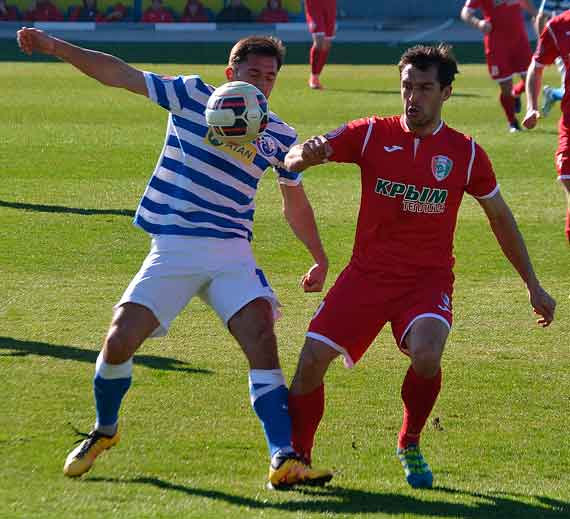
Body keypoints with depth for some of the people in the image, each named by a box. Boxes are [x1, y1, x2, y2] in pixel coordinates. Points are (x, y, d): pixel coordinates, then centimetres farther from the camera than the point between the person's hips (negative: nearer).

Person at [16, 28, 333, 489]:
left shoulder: (280, 136, 8)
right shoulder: (193, 96, 2)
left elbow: (295, 201, 23)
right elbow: (119, 74, 2)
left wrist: (320, 258, 25)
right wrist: (54, 46, -4)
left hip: (232, 252, 1)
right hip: (171, 250, -1)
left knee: (262, 338, -20)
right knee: (119, 342, -9)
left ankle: (284, 460, -24)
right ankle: (104, 432, 21)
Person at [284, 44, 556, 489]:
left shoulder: (465, 152, -1)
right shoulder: (372, 134, -2)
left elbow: (500, 217, 12)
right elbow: (294, 159, -8)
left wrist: (533, 285, 14)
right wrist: (304, 154, -34)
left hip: (428, 277, -1)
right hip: (367, 272, 1)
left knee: (426, 356, -29)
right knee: (312, 360, -11)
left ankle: (410, 446, 0)